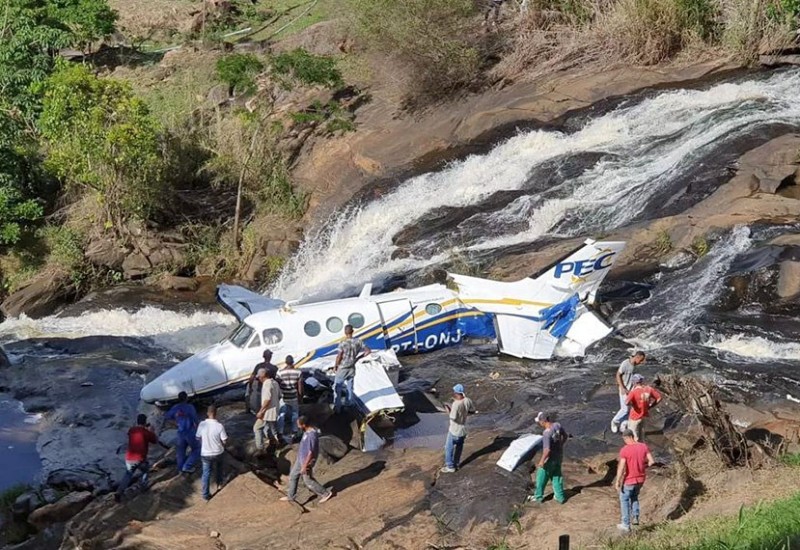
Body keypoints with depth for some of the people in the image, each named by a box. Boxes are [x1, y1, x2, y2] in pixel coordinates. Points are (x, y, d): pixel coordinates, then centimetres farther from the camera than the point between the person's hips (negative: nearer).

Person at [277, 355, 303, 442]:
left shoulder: (280, 372, -14)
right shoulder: (298, 372, -10)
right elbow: (300, 386, -5)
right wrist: (300, 396, 8)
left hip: (283, 397, -1)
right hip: (294, 397, 1)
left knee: (281, 415, 10)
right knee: (294, 414, 18)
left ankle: (280, 432, 11)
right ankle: (294, 432, 25)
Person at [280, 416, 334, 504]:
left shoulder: (311, 436, -34)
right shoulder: (308, 430, -3)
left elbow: (311, 453, -29)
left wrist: (304, 466, -22)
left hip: (306, 462, -9)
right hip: (300, 459, 9)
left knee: (308, 481, 9)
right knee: (293, 476, 18)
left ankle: (325, 493, 25)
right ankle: (291, 496, 33)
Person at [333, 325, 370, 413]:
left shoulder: (343, 343, -23)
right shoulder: (358, 341, -8)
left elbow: (339, 357, -21)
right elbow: (368, 351, -2)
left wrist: (335, 365, -3)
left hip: (343, 368, -5)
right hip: (352, 368, 5)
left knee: (337, 387, 7)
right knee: (349, 386, 22)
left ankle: (337, 406, 7)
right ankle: (348, 403, 37)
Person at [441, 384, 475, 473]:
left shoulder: (456, 404, -30)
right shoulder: (467, 401, -10)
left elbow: (453, 418, -26)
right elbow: (470, 410, 8)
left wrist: (449, 410, -11)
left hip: (454, 430, -7)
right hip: (463, 430, 7)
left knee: (449, 448, 12)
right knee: (459, 448, 24)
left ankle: (450, 467, 20)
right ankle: (456, 463, 38)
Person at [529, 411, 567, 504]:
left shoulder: (547, 433, -32)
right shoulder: (557, 425, -10)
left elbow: (547, 450, -31)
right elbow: (565, 436, 7)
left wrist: (541, 461, -19)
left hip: (550, 459, -7)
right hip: (559, 456, 7)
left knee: (541, 478, 14)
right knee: (557, 476, 21)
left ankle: (538, 496, 30)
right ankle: (560, 497, 30)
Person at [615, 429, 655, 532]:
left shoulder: (624, 450, -21)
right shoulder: (643, 446, -7)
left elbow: (621, 467, -25)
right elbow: (651, 461, -7)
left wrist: (617, 482, -14)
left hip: (629, 480, -5)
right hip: (640, 479, 5)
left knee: (624, 500, 16)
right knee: (634, 497, 32)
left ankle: (626, 525, 20)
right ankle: (635, 518, 24)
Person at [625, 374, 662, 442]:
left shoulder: (633, 391, -22)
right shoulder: (649, 389, -7)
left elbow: (627, 403, -33)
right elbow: (659, 398, 0)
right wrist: (650, 406, 6)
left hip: (635, 418, -6)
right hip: (644, 416, 6)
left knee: (634, 438, 7)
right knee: (641, 437, 24)